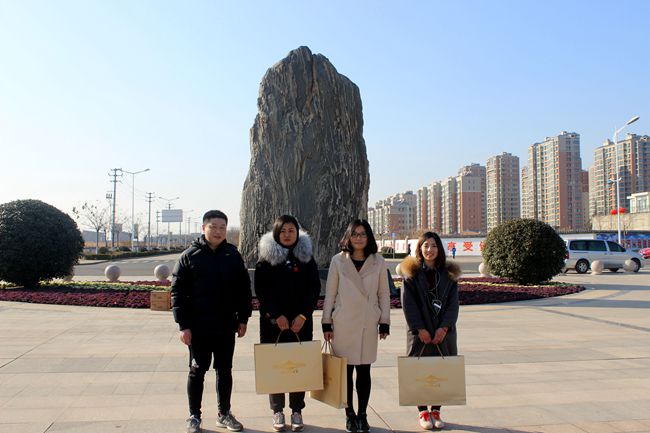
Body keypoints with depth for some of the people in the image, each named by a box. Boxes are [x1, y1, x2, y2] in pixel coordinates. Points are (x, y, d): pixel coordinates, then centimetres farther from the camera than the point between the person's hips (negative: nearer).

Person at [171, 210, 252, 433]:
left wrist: (243, 319, 4)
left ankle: (224, 413, 28)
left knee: (225, 370, 13)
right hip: (198, 327, -3)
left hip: (226, 326, 3)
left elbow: (244, 289, 7)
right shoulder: (190, 255, -5)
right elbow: (177, 291, -7)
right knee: (197, 371, 8)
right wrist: (183, 325, -11)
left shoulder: (233, 255, 3)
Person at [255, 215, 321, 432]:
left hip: (300, 322, 1)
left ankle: (297, 411, 16)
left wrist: (303, 315, -9)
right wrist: (276, 316, -11)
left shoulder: (307, 256, 5)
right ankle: (277, 411, 16)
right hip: (272, 321, -1)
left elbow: (315, 288, 2)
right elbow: (261, 290, -3)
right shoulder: (266, 257, 1)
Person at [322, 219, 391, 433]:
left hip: (368, 324, 1)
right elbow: (329, 294, 3)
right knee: (345, 370, 5)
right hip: (343, 324, -1)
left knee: (364, 370, 6)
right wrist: (327, 323, 0)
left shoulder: (378, 262, 4)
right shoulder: (338, 260, 1)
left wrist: (385, 322, 3)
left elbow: (384, 293, 7)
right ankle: (349, 415, 19)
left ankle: (362, 415, 19)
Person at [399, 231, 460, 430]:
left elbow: (453, 303, 2)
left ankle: (436, 410, 19)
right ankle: (423, 412, 14)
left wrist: (444, 328, -10)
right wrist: (420, 329, -13)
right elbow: (408, 303, -6)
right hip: (419, 332, -2)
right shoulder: (411, 272, 0)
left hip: (443, 331, 2)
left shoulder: (449, 274, 7)